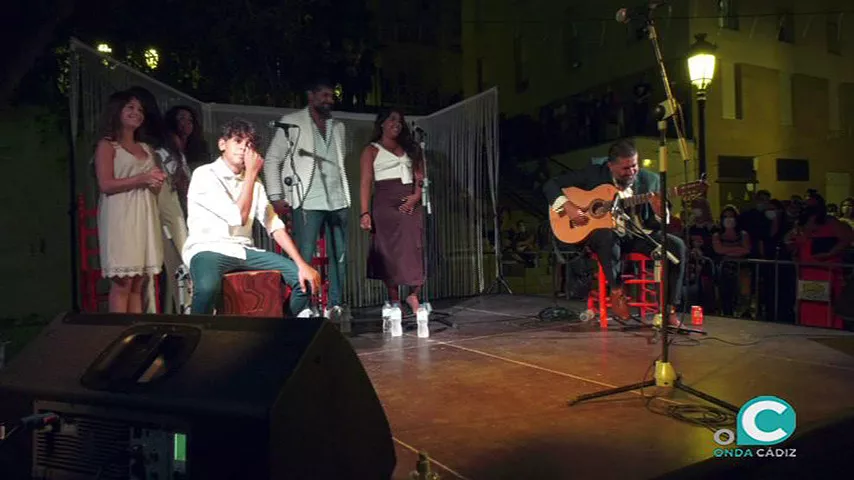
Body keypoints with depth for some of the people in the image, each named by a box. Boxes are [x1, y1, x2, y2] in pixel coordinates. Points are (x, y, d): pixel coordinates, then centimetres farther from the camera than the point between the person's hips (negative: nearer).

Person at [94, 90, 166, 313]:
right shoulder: (107, 145, 3)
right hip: (120, 217, -6)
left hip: (145, 216, 6)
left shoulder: (146, 149, 21)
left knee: (138, 283, 5)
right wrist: (142, 178, -13)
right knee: (122, 282, -8)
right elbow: (106, 185, -9)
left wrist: (158, 182, 1)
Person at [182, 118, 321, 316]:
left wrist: (302, 264, -6)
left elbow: (274, 225, 6)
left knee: (302, 275, -8)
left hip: (243, 251, 6)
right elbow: (238, 217, -18)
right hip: (208, 249, -6)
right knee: (208, 287, -40)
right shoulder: (204, 174, -8)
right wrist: (252, 172, -11)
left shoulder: (253, 181, 12)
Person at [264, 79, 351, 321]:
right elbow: (272, 159, 2)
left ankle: (335, 307, 15)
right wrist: (276, 196, -6)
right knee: (304, 256, -8)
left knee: (339, 256, 6)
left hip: (338, 201, 5)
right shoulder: (291, 123, 4)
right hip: (308, 201, -5)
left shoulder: (338, 127, 18)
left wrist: (346, 193, 15)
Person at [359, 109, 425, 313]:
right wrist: (365, 213, -13)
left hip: (410, 203, 4)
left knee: (413, 250, -6)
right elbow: (366, 183, -2)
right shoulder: (372, 150, 7)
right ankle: (394, 301, 1)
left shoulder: (410, 149, 20)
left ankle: (414, 296, -2)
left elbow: (419, 177, 14)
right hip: (385, 203, -4)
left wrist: (416, 195, -6)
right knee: (389, 251, -5)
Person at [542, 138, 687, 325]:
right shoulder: (592, 174, -6)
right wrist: (567, 206, -21)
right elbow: (550, 185, -4)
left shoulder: (649, 180, 1)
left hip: (636, 236, 3)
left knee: (676, 245, -20)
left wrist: (659, 213, -23)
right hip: (600, 233, -3)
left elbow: (654, 225, 1)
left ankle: (670, 307, -9)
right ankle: (616, 291, -17)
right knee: (607, 235, -39)